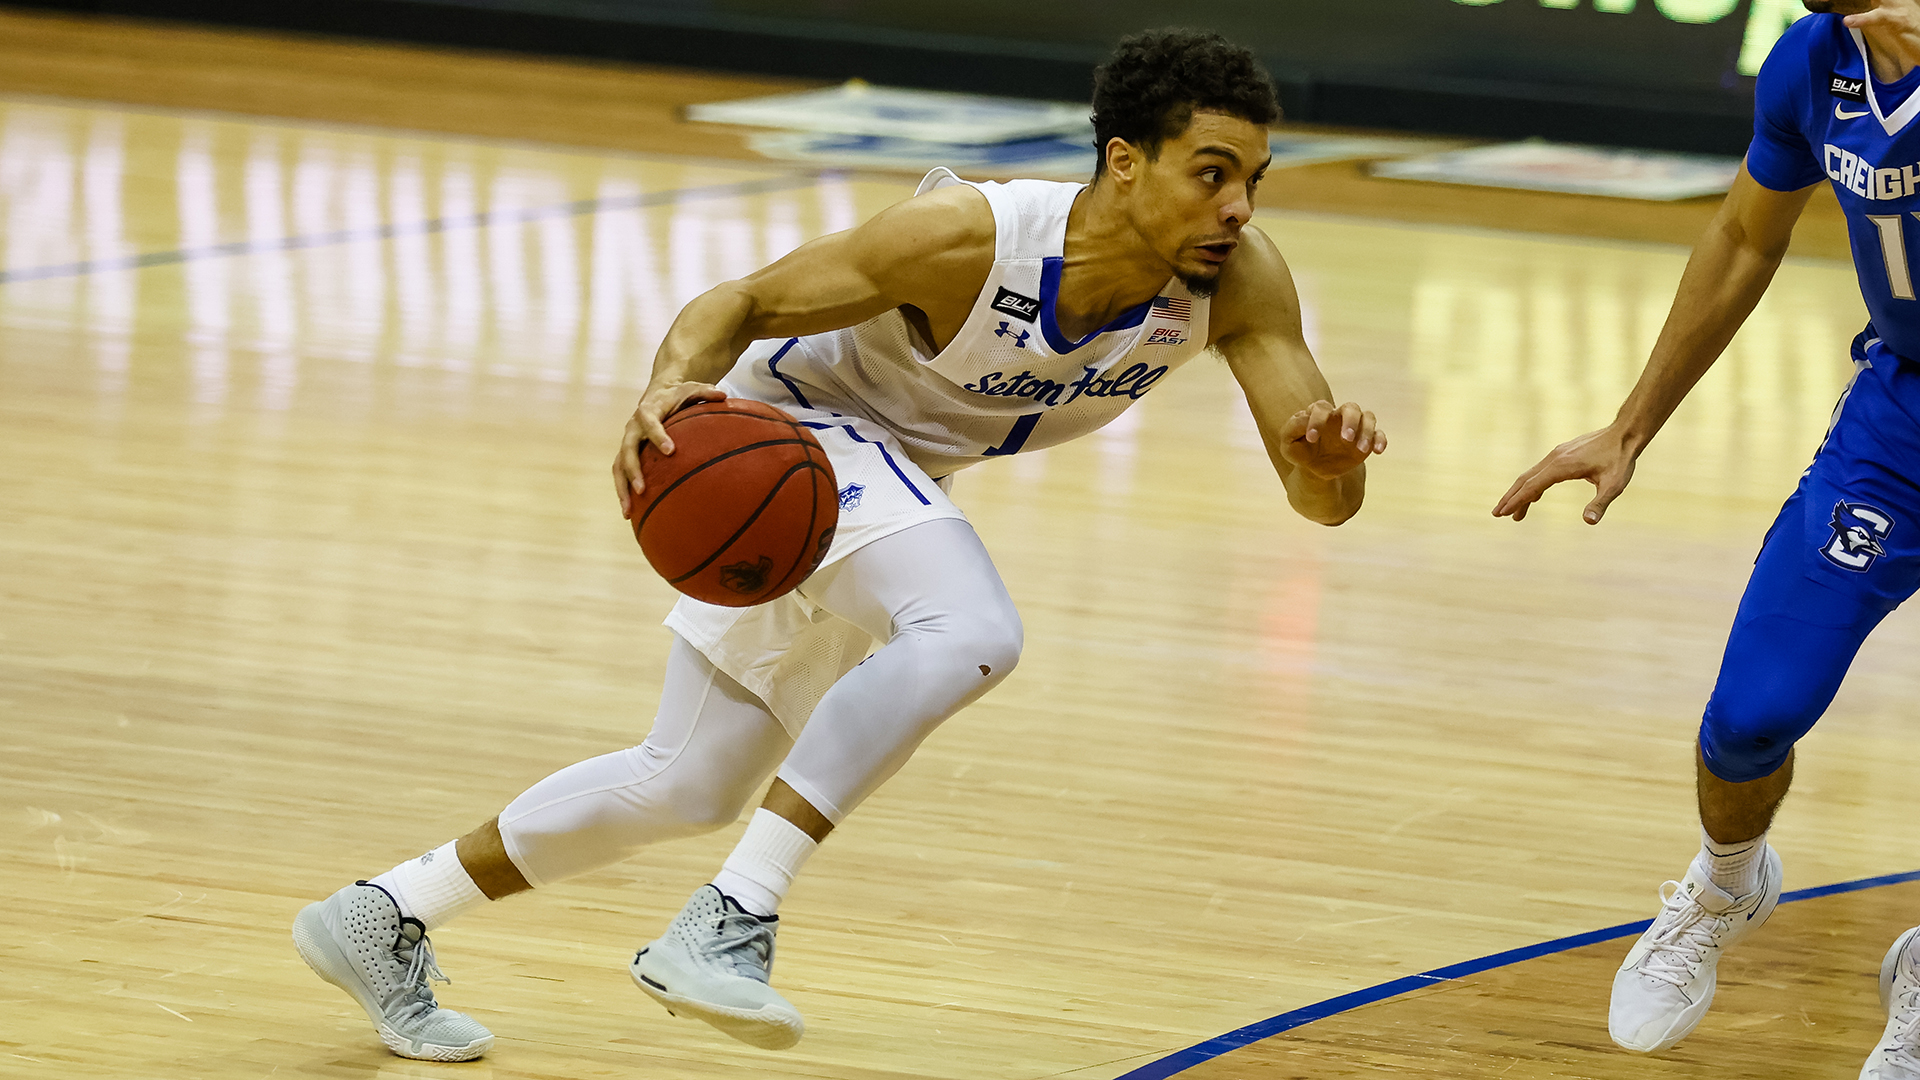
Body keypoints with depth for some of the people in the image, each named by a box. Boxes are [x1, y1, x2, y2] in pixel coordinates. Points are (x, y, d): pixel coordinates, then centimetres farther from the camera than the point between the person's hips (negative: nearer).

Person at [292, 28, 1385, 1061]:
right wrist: (670, 389, -43)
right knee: (972, 633, -36)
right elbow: (739, 304, -22)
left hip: (893, 474, 7)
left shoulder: (1239, 279, -21)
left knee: (688, 788, 15)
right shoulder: (967, 237, -32)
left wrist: (1331, 456, -45)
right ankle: (732, 920, -32)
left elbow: (1324, 499, -20)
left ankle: (383, 920, 30)